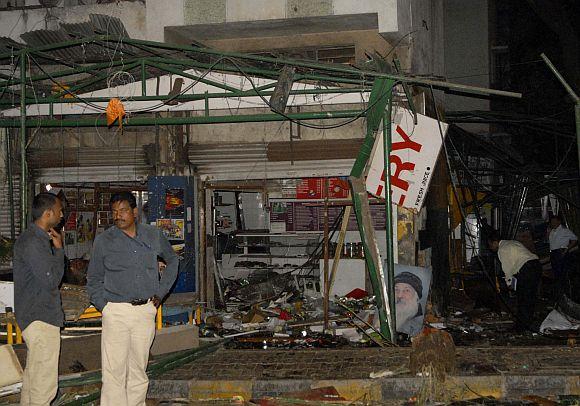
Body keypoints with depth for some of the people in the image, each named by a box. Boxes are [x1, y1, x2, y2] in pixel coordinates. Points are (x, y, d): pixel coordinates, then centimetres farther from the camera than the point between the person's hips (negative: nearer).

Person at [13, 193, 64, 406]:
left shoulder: (39, 238, 12)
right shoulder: (32, 242, -20)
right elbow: (51, 279, -22)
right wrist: (58, 249, -12)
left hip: (35, 316, 11)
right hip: (41, 319, -11)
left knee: (33, 374, 20)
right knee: (45, 380, -6)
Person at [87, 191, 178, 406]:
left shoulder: (153, 235, 6)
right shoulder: (103, 240, 1)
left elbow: (172, 261, 23)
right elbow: (93, 279, 11)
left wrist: (161, 292, 13)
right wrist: (103, 305, -1)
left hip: (146, 310, 2)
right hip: (116, 312, -2)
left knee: (138, 369, 10)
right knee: (114, 370, -5)